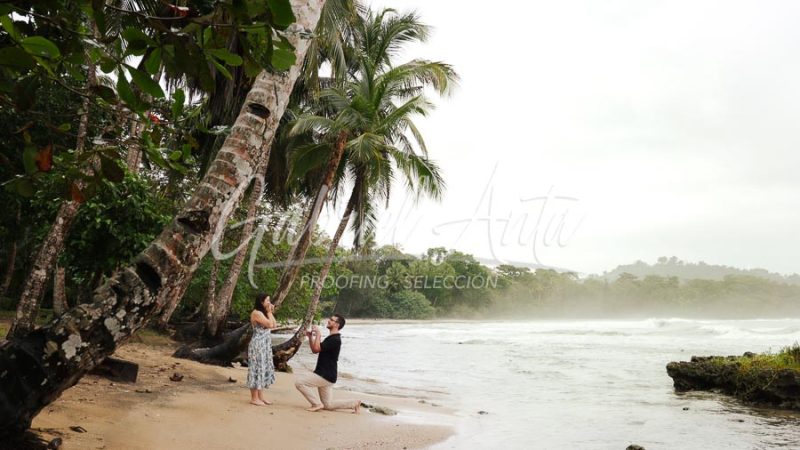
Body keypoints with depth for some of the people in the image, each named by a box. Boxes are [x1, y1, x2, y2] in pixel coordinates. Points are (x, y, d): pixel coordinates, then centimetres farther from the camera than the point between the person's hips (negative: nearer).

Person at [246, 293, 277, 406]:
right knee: (257, 369, -6)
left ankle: (260, 396, 19)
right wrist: (269, 312, -9)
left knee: (263, 369, 12)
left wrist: (270, 313, 8)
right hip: (258, 345, -10)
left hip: (264, 345, 10)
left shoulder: (263, 313, 16)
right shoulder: (256, 313, -15)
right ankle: (254, 398, 0)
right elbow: (270, 324, -20)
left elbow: (274, 325, 14)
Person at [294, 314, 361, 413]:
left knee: (299, 382, -11)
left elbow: (317, 348, -26)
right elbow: (314, 350, 19)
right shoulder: (331, 338, 16)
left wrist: (318, 334, -15)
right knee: (328, 405, 13)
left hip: (326, 376, -10)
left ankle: (317, 404, -6)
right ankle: (355, 403, 14)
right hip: (325, 375, 10)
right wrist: (310, 337, 8)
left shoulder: (335, 339, -17)